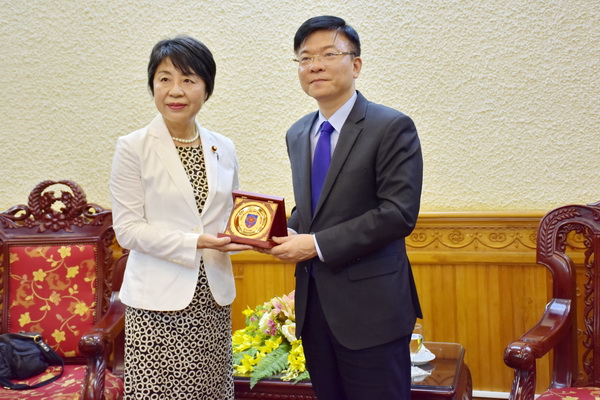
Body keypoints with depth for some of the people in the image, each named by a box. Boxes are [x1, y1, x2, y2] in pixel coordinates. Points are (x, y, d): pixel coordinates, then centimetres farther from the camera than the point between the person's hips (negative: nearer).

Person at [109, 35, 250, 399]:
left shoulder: (223, 149, 8)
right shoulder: (134, 148, -5)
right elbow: (128, 229, -9)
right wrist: (195, 243, -18)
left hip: (213, 298, 4)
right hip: (158, 301, -4)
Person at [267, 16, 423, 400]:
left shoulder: (393, 127, -10)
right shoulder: (297, 134, 11)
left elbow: (399, 213, -18)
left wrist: (318, 244, -19)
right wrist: (291, 233, -2)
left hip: (369, 306, -6)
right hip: (314, 301, 6)